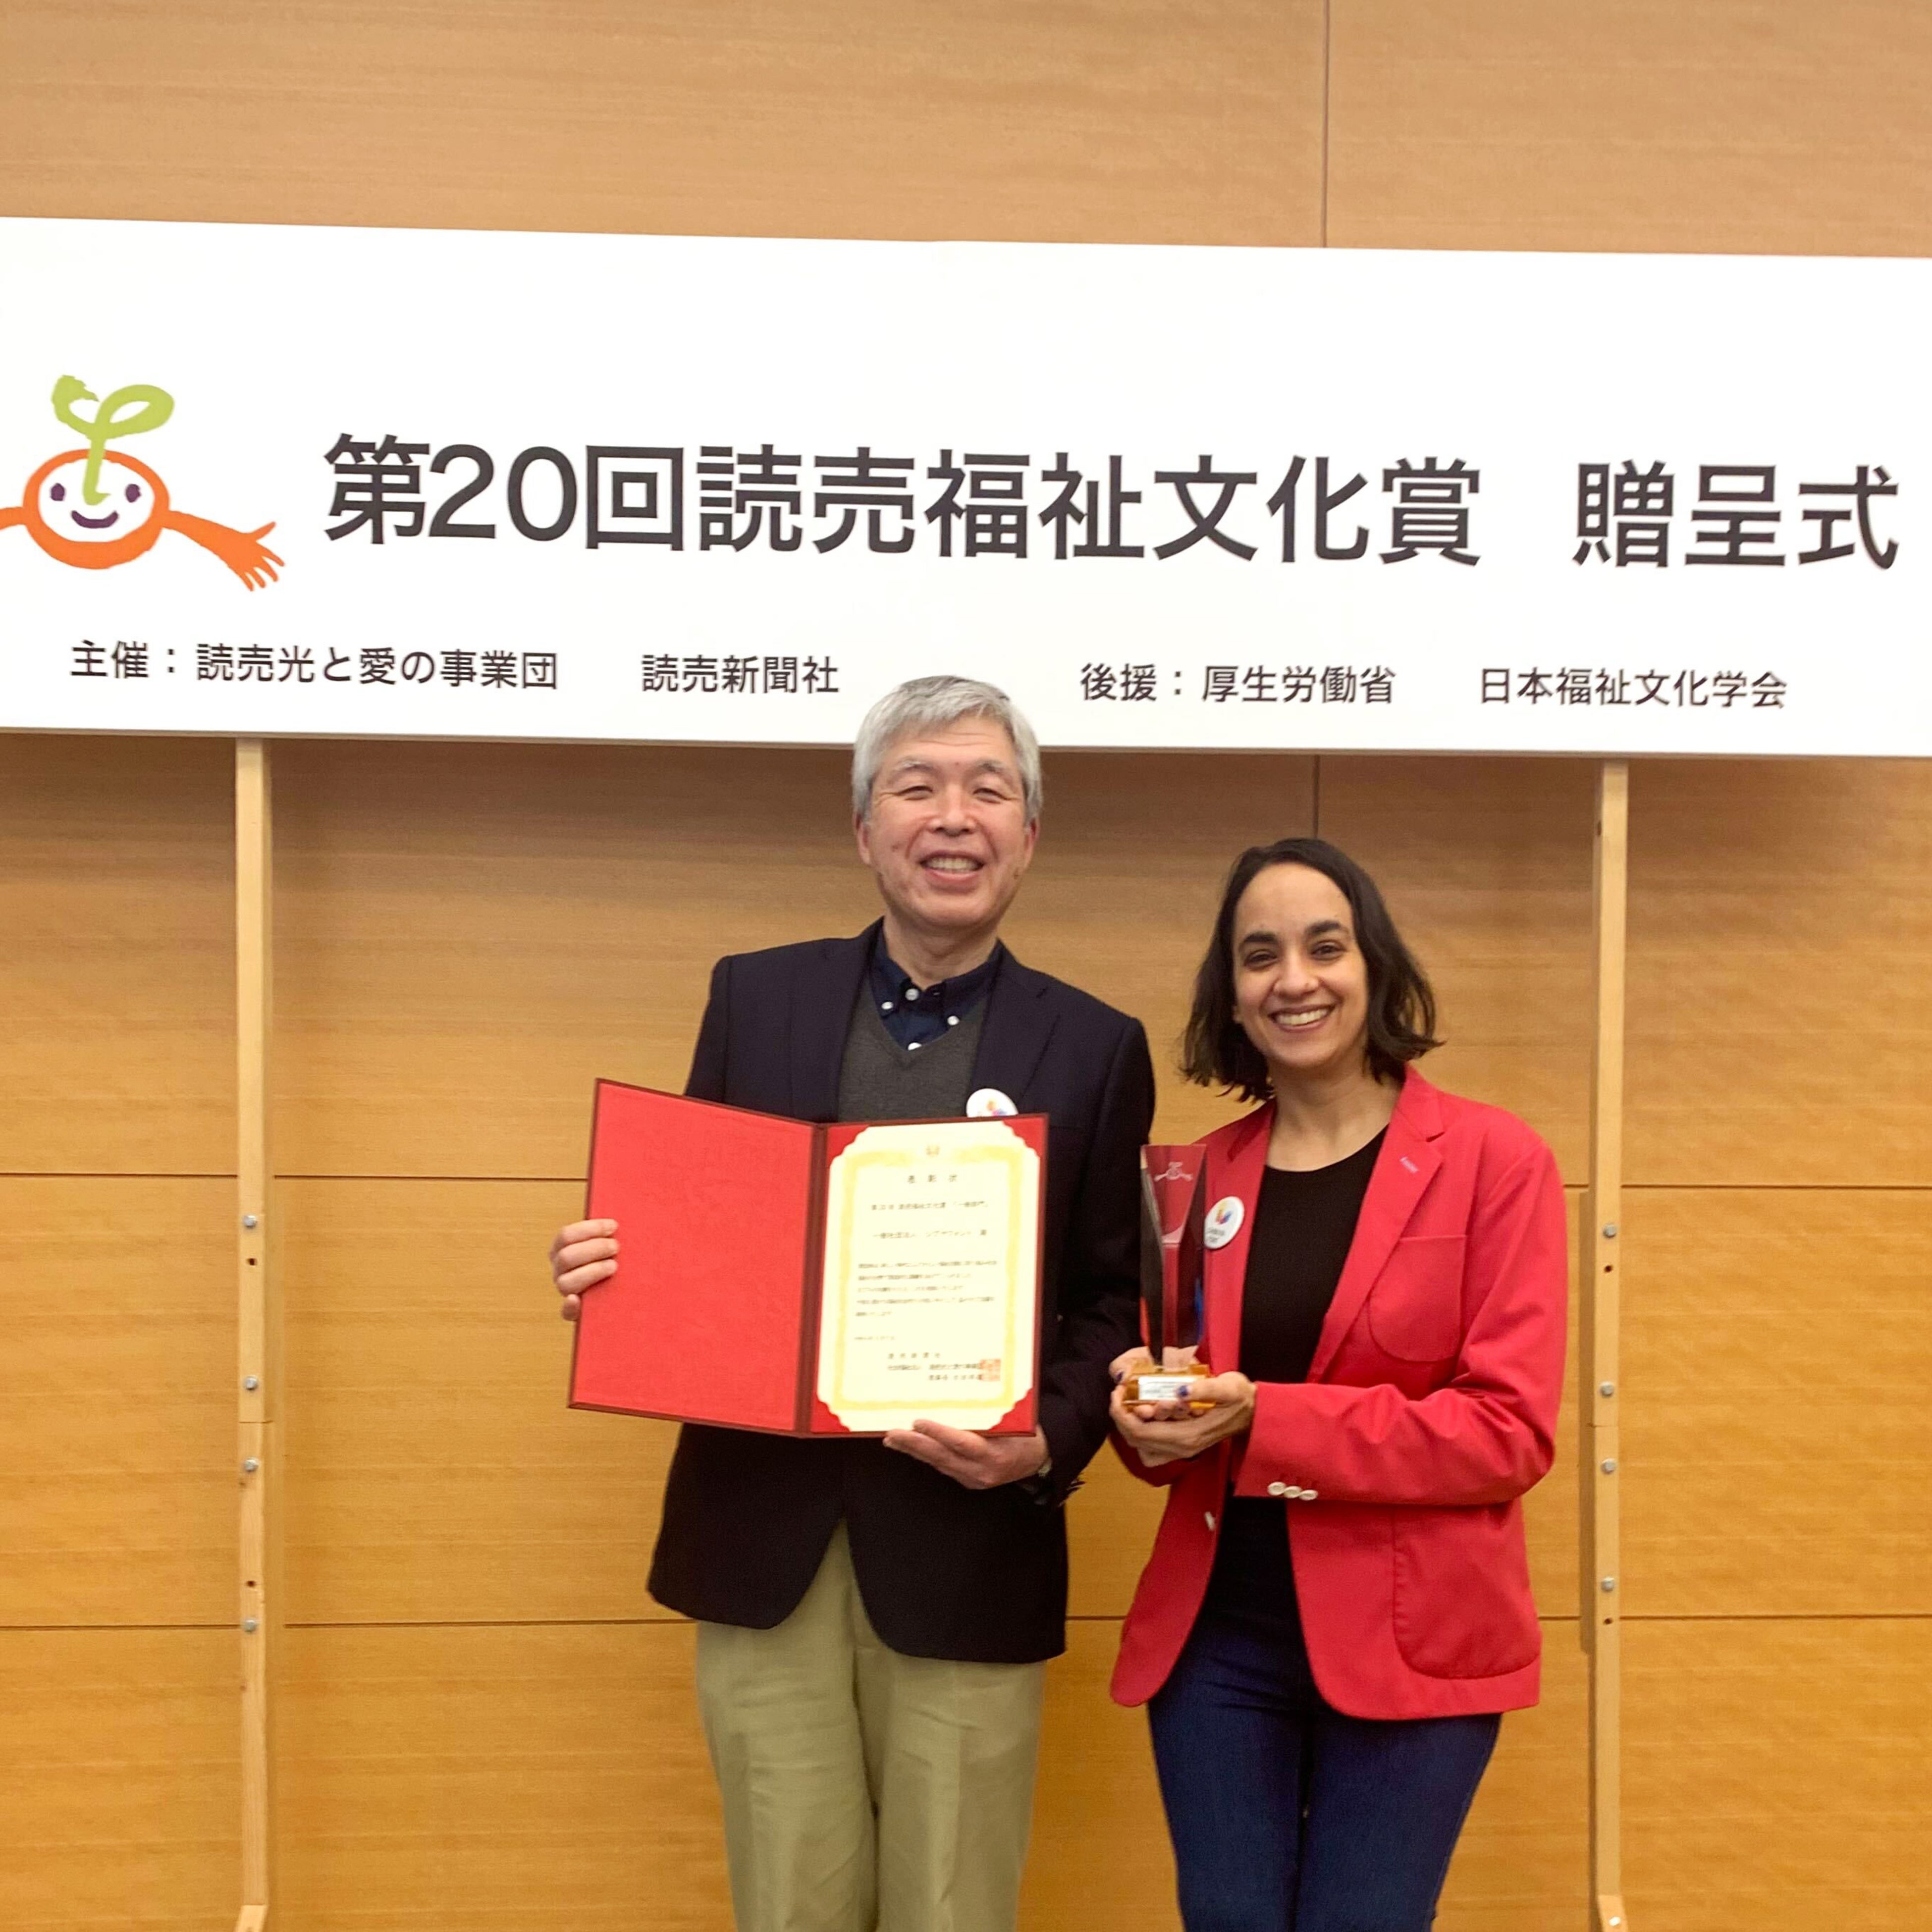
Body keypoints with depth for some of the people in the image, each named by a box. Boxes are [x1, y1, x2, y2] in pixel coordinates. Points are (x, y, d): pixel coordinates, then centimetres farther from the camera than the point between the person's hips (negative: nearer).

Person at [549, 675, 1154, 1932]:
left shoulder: (1095, 1049, 1)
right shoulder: (755, 996, 6)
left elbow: (1110, 1302, 2)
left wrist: (1049, 1442, -16)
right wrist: (617, 1274, -11)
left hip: (967, 1554, -1)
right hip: (766, 1539, 2)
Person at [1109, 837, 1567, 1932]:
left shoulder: (1495, 1161, -6)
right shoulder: (1201, 1175, 6)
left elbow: (1511, 1430, -12)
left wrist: (1264, 1421, -20)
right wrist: (1151, 1417, -9)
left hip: (1412, 1643, -3)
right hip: (1214, 1635, 3)